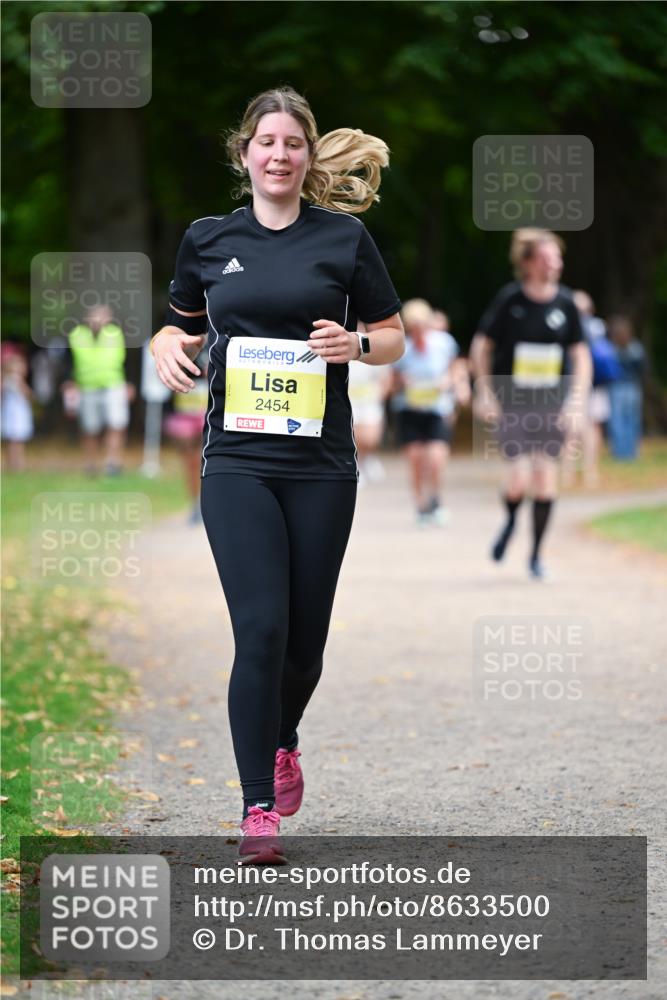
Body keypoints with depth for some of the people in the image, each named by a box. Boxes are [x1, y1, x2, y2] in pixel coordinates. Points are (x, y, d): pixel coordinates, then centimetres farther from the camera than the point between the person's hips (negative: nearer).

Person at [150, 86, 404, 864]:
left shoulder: (343, 237, 3)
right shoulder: (207, 239, 7)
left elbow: (393, 337, 9)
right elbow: (181, 325, 21)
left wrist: (356, 345, -13)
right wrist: (170, 347, -2)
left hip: (321, 464, 0)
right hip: (237, 460, 0)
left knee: (305, 636, 8)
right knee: (261, 630, -13)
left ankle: (283, 740, 41)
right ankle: (258, 810, -7)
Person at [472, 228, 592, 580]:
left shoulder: (565, 303, 0)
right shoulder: (509, 299, -6)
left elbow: (581, 355, 6)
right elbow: (481, 346, 3)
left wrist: (577, 402, -4)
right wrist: (485, 394, -2)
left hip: (553, 404, 2)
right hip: (512, 403, -2)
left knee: (546, 477, 0)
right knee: (519, 478, -13)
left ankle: (536, 555, 15)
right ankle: (510, 521, 21)